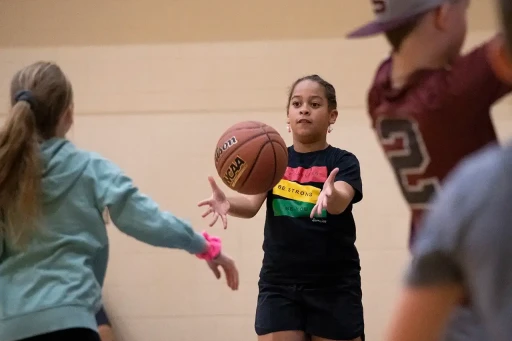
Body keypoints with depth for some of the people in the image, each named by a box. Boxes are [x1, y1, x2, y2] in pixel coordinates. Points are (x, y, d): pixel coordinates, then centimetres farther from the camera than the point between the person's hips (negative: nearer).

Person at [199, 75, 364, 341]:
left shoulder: (343, 162, 1)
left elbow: (341, 202, -20)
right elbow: (251, 204, -7)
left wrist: (330, 195, -45)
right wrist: (228, 203, -31)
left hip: (333, 286, -2)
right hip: (279, 284, 2)